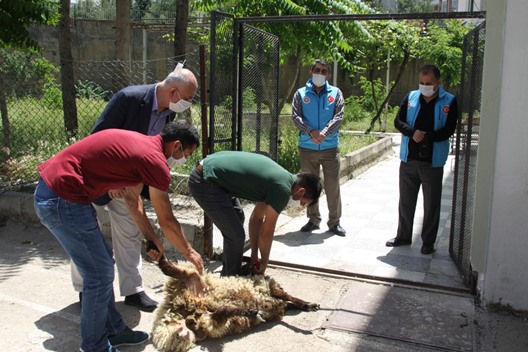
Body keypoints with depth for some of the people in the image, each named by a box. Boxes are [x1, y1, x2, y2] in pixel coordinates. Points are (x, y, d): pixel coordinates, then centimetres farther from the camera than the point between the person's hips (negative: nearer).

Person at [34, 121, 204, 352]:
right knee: (100, 274, 1)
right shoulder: (155, 161, -14)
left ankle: (113, 330, 31)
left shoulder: (140, 144, 13)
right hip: (63, 200, -10)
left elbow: (132, 198, 21)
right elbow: (167, 222, -4)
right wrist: (190, 253, 11)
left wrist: (150, 238, 22)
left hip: (49, 189, 10)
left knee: (102, 263, 18)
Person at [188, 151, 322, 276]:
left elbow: (257, 218, 17)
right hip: (205, 182, -11)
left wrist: (254, 255, 18)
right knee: (236, 235, -9)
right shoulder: (282, 189, -15)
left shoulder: (280, 177, 13)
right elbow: (266, 233, -8)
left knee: (237, 217, 25)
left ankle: (227, 274, 36)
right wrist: (264, 262, 9)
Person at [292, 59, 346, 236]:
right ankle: (313, 220, 23)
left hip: (330, 147, -1)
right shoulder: (301, 93, 6)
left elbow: (339, 116, -5)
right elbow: (296, 116, -3)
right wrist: (311, 132, -19)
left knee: (333, 186, 2)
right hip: (307, 148, 1)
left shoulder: (336, 93, 6)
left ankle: (334, 222, 14)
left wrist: (324, 133, -20)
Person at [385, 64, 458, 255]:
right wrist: (412, 133, -16)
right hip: (408, 159, 3)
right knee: (405, 201, 13)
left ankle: (428, 242, 19)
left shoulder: (449, 102, -3)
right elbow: (398, 121, 2)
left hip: (433, 161, -3)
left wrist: (426, 137, -22)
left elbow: (448, 130, -9)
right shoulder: (411, 97, 6)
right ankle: (403, 236, 28)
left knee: (431, 204, 6)